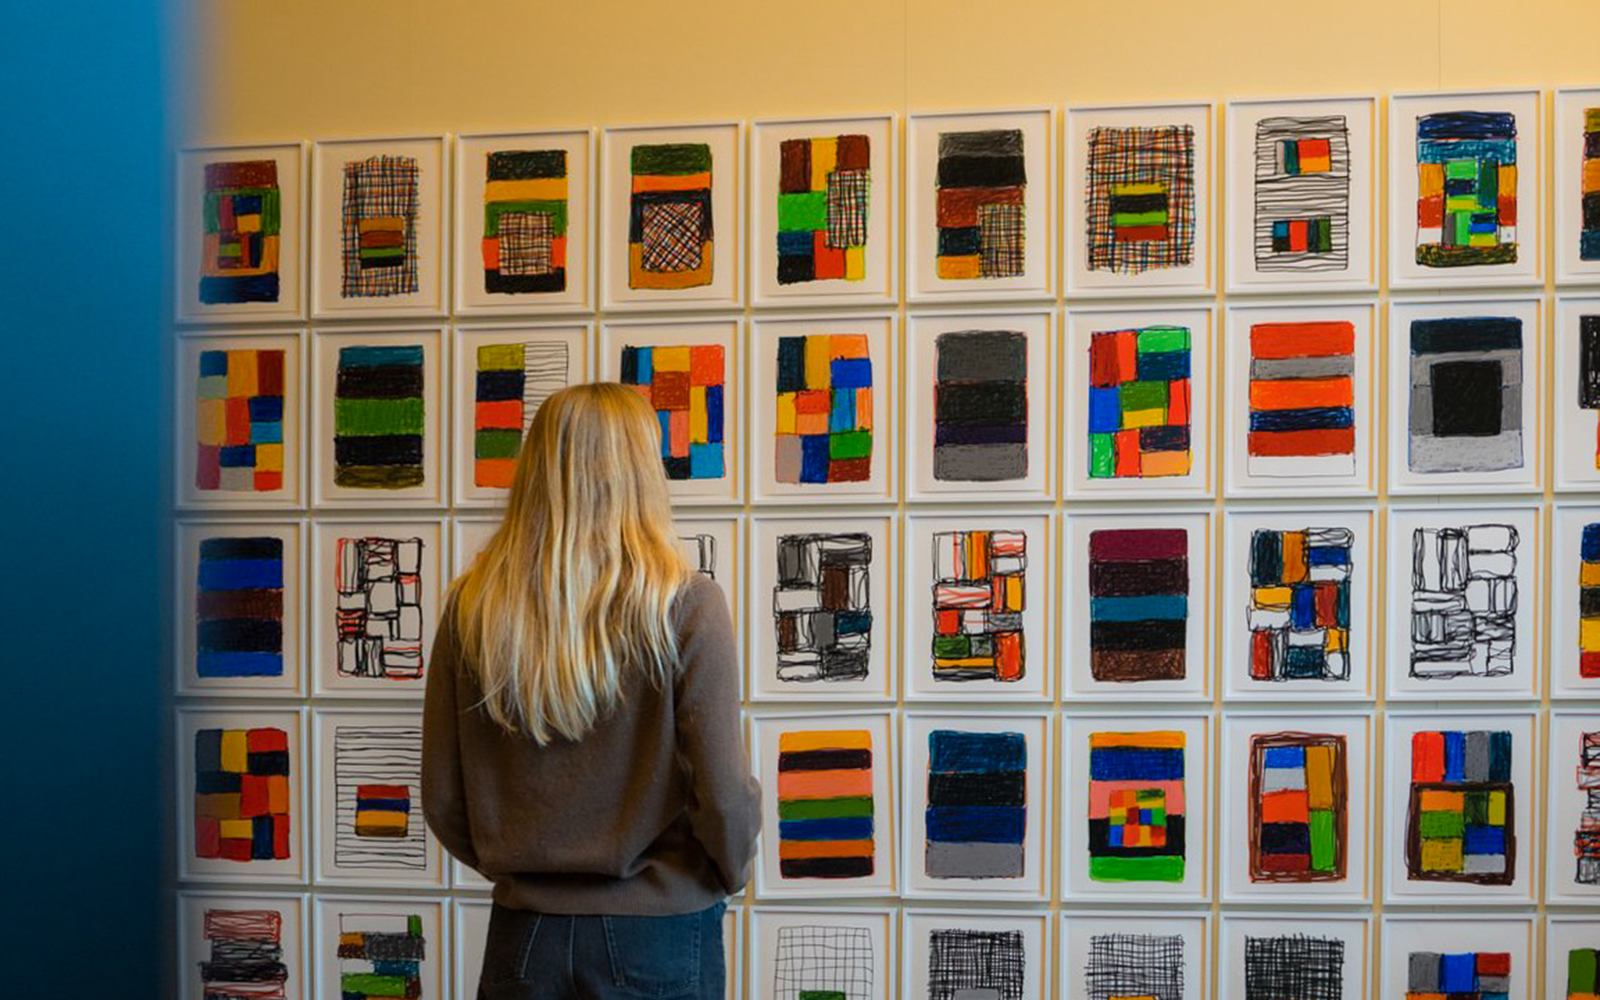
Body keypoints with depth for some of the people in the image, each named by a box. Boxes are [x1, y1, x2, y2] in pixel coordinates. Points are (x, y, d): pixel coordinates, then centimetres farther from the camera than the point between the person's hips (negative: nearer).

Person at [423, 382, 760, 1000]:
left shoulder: (471, 607, -5)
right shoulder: (686, 607, -14)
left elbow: (442, 800, 0)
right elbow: (724, 792, -13)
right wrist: (731, 872, 7)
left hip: (524, 933, 2)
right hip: (657, 937, -2)